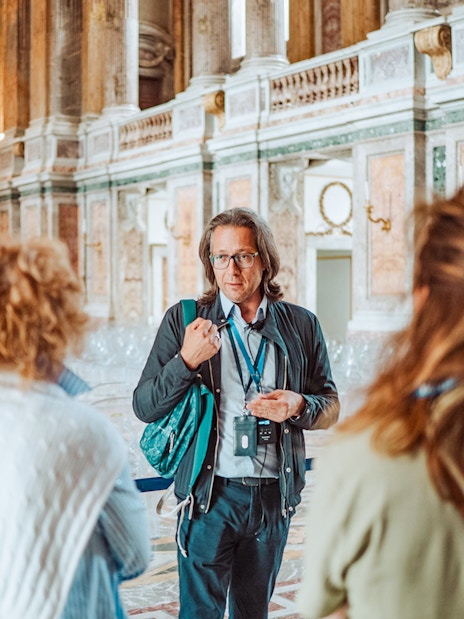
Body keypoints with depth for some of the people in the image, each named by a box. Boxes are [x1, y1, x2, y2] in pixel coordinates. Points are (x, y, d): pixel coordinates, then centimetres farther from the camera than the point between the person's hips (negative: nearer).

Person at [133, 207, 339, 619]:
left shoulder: (301, 325, 3)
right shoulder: (185, 320, -2)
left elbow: (331, 407, 10)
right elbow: (144, 407, -4)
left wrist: (299, 406, -12)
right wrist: (187, 361, -20)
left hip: (275, 495, 2)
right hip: (211, 493, -2)